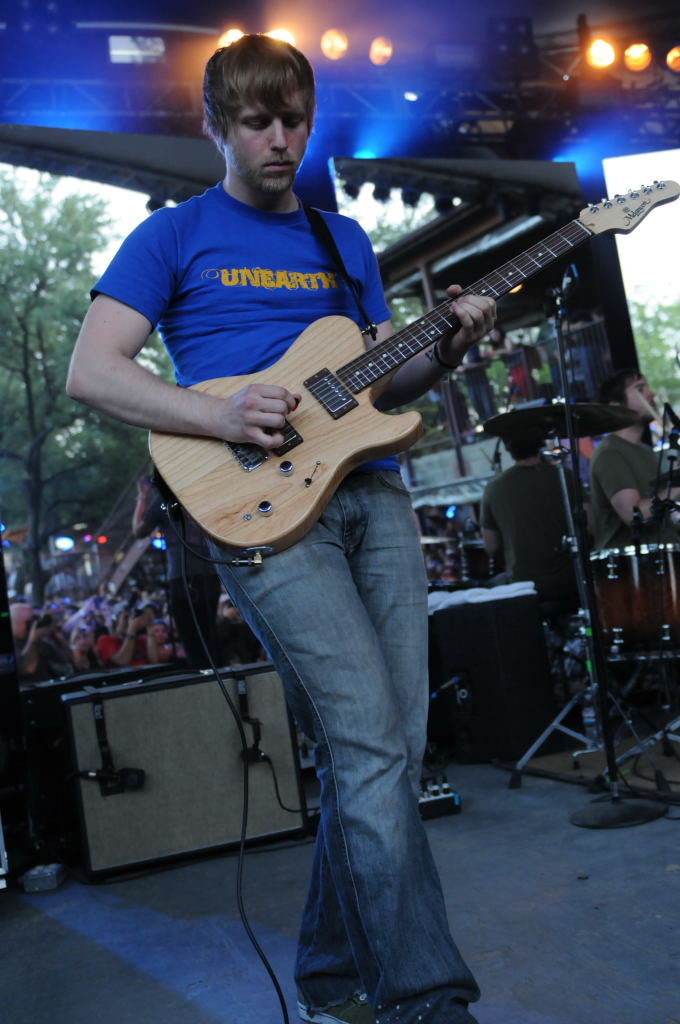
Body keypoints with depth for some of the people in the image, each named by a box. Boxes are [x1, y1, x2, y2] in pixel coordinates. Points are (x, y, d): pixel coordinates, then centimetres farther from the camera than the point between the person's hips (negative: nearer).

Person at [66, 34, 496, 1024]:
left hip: (370, 490, 6)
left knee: (391, 752, 3)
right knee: (369, 745, -15)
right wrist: (220, 416, -15)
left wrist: (444, 351, 1)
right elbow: (91, 370, -1)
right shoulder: (174, 234, 7)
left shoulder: (344, 238, 23)